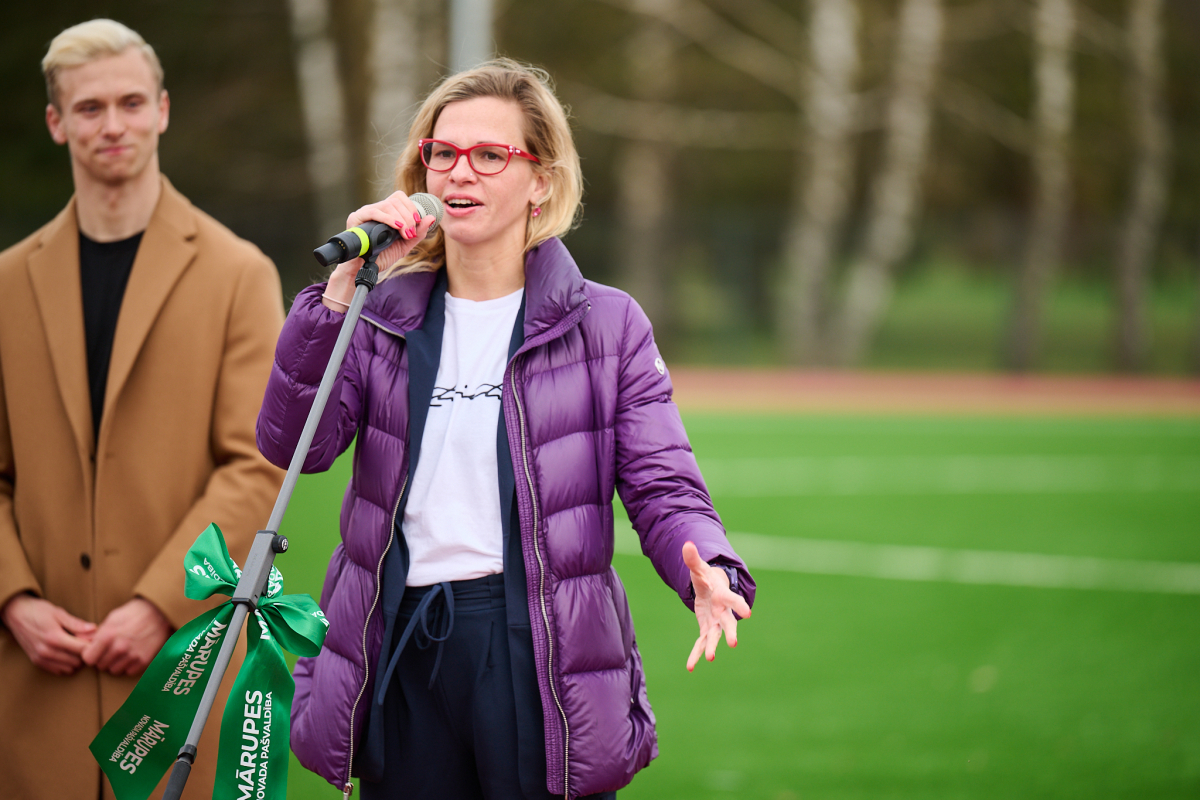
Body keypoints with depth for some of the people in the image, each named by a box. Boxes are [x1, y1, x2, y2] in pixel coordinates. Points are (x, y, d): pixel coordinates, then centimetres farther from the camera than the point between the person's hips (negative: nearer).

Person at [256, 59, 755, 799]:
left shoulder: (607, 324, 3)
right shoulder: (386, 316, 10)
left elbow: (663, 487, -4)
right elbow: (292, 444, -5)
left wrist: (709, 576, -26)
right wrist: (343, 284, -10)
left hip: (540, 657, -2)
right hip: (401, 657, 2)